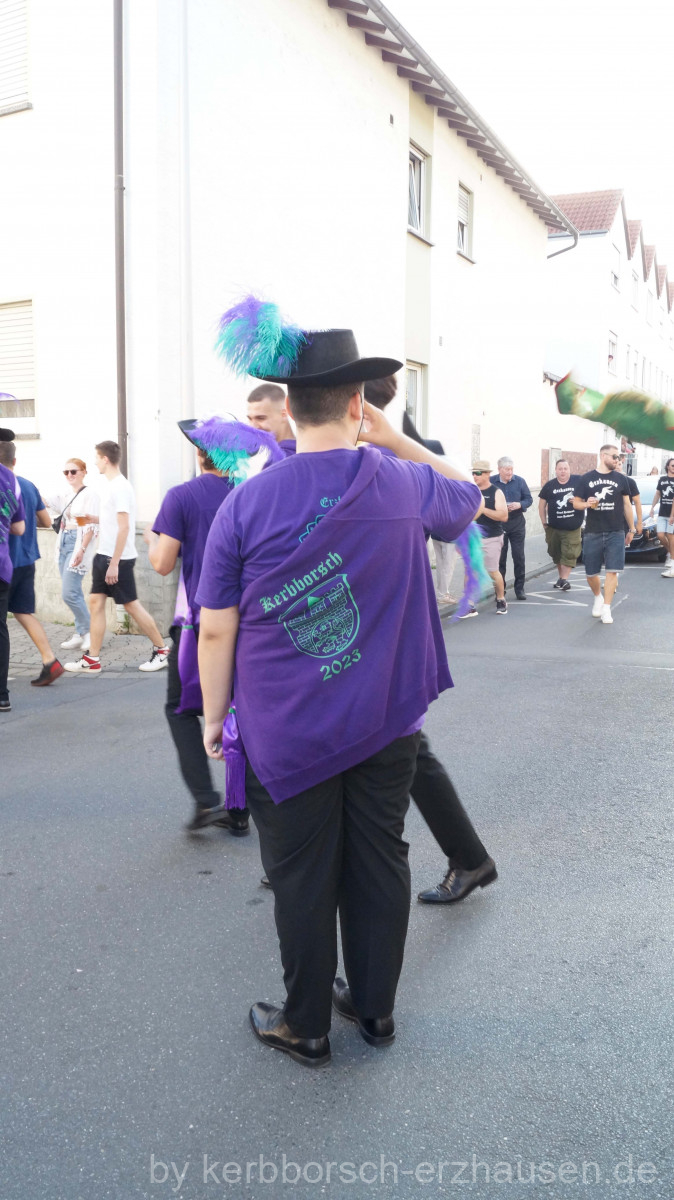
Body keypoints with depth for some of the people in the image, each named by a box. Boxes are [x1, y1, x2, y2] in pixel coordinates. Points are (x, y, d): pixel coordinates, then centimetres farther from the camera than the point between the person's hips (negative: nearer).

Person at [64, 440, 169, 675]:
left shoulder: (119, 487, -17)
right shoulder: (110, 484, 12)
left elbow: (124, 527, -22)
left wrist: (114, 564, -23)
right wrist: (94, 519, 29)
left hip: (119, 558, -9)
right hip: (104, 555, 9)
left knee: (131, 605, -1)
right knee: (95, 602, 7)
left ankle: (161, 650, 12)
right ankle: (92, 660, 10)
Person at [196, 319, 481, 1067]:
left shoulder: (245, 504, -11)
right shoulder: (402, 483, -4)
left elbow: (216, 631, -8)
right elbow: (466, 498, 20)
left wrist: (214, 717, 5)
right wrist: (395, 438, 14)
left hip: (287, 733, -2)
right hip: (386, 725, 3)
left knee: (302, 882, 11)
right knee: (379, 864, 17)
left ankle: (305, 1028, 28)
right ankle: (375, 1007, 34)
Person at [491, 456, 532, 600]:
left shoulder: (519, 481, 2)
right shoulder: (491, 482, -3)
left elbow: (529, 499, 6)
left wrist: (520, 505, -15)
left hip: (517, 523, 1)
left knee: (519, 556, 2)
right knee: (500, 558, 3)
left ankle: (520, 588, 11)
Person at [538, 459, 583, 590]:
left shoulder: (578, 481, -4)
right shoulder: (549, 485, 2)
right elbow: (542, 505, 8)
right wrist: (544, 523, 3)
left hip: (573, 528, -2)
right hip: (554, 528, 2)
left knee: (569, 554, -10)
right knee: (556, 554, 12)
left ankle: (564, 579, -7)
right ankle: (560, 576, 27)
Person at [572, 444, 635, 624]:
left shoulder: (620, 478, 6)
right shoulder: (586, 479, 2)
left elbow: (626, 504, 12)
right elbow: (576, 503, 6)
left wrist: (631, 529, 13)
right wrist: (587, 503, -17)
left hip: (616, 533, 0)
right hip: (593, 533, 0)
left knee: (612, 571, -7)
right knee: (591, 573, 6)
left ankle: (606, 609, -1)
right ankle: (598, 597, 35)